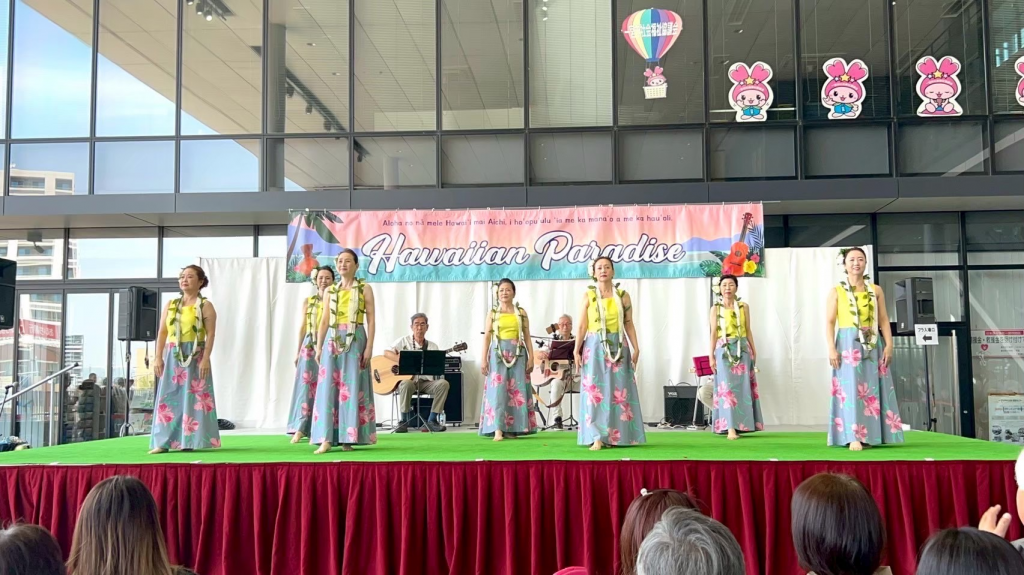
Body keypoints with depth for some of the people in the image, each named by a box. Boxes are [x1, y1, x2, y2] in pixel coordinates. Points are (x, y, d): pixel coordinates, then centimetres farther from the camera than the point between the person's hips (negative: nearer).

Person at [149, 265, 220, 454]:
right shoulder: (171, 304, 13)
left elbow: (211, 334, -7)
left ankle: (191, 441, 2)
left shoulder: (205, 306, 0)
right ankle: (163, 442, 3)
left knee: (194, 398, -3)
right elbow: (162, 332, 10)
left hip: (195, 356, -4)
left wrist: (205, 359, -16)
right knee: (168, 398, 1)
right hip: (172, 356, 4)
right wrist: (158, 357, 2)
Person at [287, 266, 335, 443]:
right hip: (309, 347, 2)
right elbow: (303, 327, 12)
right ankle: (300, 428, -2)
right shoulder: (308, 301, 11)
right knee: (306, 385, -1)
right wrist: (298, 351, 10)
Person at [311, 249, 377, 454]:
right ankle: (327, 438, -6)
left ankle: (348, 438, 1)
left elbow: (371, 320, -1)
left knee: (352, 387, -3)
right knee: (328, 387, -4)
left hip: (355, 341, -3)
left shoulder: (365, 289, 3)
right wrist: (319, 347, 4)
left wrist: (369, 347, -9)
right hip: (333, 341, 3)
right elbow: (324, 321, 12)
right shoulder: (330, 291, 13)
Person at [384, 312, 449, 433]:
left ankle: (432, 420, -17)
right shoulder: (404, 341, 5)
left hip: (426, 382, 3)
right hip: (408, 380, -3)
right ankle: (404, 421, -20)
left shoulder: (433, 346, 12)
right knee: (407, 384, -38)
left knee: (443, 383, -25)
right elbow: (386, 353, -10)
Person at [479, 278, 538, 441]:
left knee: (517, 390, 0)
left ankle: (512, 428, 6)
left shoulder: (521, 312, 8)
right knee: (497, 390, -9)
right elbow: (487, 336, 3)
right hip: (498, 353, -1)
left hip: (517, 353, 1)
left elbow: (527, 337, 8)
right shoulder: (493, 313, 6)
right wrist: (484, 359, -4)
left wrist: (531, 357, 0)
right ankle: (497, 429, -12)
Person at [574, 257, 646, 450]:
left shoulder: (623, 296, 6)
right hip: (595, 347, -1)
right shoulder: (588, 296, 2)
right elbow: (582, 326, 0)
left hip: (618, 347, 2)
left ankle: (619, 436, 7)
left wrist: (636, 348, -1)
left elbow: (629, 324, 7)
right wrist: (576, 350, -6)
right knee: (595, 391, -6)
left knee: (620, 391, 1)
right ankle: (597, 437, -6)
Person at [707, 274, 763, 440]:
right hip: (723, 350, -2)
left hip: (742, 349, 2)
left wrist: (753, 350, 7)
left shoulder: (744, 306, 7)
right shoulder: (715, 308, 4)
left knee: (742, 386, 0)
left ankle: (741, 425, 8)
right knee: (727, 387, -8)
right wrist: (712, 355, -3)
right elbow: (714, 333, 2)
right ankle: (730, 428, -13)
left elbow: (748, 330, 10)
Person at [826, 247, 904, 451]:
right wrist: (831, 348, -12)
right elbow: (830, 322, -2)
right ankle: (854, 437, -11)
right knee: (851, 389, -7)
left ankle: (871, 434, 8)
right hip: (848, 344, -3)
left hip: (872, 345, 3)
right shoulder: (837, 291, 3)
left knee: (873, 389, 2)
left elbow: (883, 320, 8)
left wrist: (889, 344, -3)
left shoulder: (876, 290, 11)